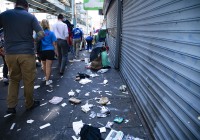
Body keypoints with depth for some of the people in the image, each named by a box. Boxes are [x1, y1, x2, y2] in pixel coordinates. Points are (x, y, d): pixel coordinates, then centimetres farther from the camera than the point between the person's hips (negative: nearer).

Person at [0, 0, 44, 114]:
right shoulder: (30, 17, 0)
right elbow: (41, 34, -6)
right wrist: (35, 39, 14)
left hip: (10, 53, 3)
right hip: (27, 53, -3)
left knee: (13, 79, 16)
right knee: (28, 80, 9)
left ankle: (11, 106, 13)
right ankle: (29, 104, 22)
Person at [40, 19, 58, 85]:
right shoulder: (51, 33, -5)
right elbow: (54, 43, -3)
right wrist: (56, 51, 7)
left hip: (42, 51, 3)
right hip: (50, 51, -3)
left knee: (44, 65, 21)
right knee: (48, 66, -1)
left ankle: (46, 77, 40)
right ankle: (47, 80, 3)